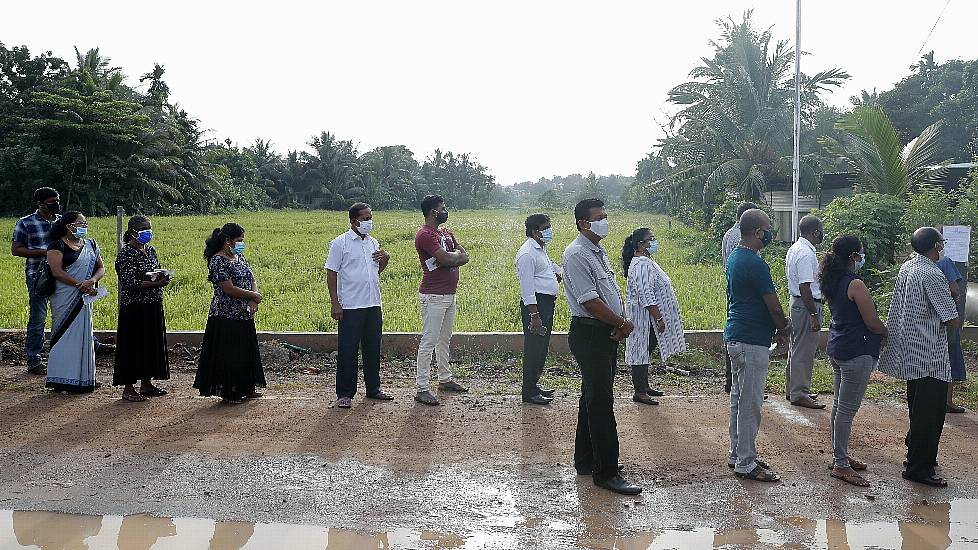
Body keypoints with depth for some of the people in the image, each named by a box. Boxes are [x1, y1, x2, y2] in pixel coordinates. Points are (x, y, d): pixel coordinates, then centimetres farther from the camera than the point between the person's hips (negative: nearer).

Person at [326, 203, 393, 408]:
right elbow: (331, 274, -7)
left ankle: (373, 388, 25)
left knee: (373, 349, 12)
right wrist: (335, 303, -12)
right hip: (350, 306, -6)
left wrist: (385, 260, 1)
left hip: (373, 305, 6)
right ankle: (345, 393, 9)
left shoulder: (373, 243, 12)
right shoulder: (340, 243, -6)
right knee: (347, 351, 0)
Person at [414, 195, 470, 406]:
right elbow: (446, 259, -25)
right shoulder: (425, 235, -15)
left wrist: (449, 257, -11)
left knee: (445, 339, 18)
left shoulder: (445, 233, 15)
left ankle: (445, 379, 31)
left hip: (449, 294, 10)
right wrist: (456, 255, -2)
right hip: (433, 296, -9)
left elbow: (465, 257, 8)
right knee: (429, 342, -7)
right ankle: (422, 389, -3)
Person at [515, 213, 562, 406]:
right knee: (534, 348, -6)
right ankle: (529, 392, 1)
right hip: (535, 303, -10)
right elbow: (527, 287, -20)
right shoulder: (527, 253, -16)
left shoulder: (541, 248, 15)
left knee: (542, 347, 16)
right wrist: (534, 315, -24)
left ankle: (534, 384, 27)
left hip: (547, 302, 10)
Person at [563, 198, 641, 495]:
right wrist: (623, 323, -12)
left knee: (593, 398, 16)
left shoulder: (599, 251, 15)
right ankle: (606, 471, 0)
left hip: (606, 333, 10)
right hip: (589, 334, -10)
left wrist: (620, 324, -2)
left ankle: (586, 460, 28)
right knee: (601, 402, -7)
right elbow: (590, 301, -21)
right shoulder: (576, 254, -16)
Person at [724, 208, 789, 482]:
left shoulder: (734, 257, 11)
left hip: (735, 336, 10)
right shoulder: (755, 263, -20)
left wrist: (774, 328, 16)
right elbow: (773, 305, -14)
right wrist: (783, 330, 4)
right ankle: (745, 464, 6)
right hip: (752, 341, -10)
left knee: (739, 398, 16)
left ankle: (737, 454, 26)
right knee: (750, 403, -2)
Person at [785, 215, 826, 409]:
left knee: (796, 348, 17)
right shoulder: (806, 254, -20)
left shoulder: (794, 249, 12)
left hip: (796, 303, 11)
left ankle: (792, 389, 27)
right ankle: (799, 394, 3)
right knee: (804, 351, -4)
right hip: (806, 305, -11)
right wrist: (814, 315, -22)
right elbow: (805, 287, -23)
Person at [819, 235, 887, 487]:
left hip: (837, 348, 9)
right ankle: (841, 465, 5)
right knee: (847, 409, -2)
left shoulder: (832, 282, 7)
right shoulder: (855, 285, -19)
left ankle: (840, 455, 29)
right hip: (856, 353, -9)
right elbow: (873, 323, -15)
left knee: (839, 405, 17)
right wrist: (890, 333, 3)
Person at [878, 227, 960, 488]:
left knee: (919, 409, 21)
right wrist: (955, 320, 5)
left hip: (911, 352, 9)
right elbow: (953, 321, -17)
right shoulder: (932, 275, -20)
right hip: (930, 356, -9)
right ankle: (919, 468, 6)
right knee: (931, 413, 0)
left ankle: (916, 453, 34)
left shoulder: (907, 267, 6)